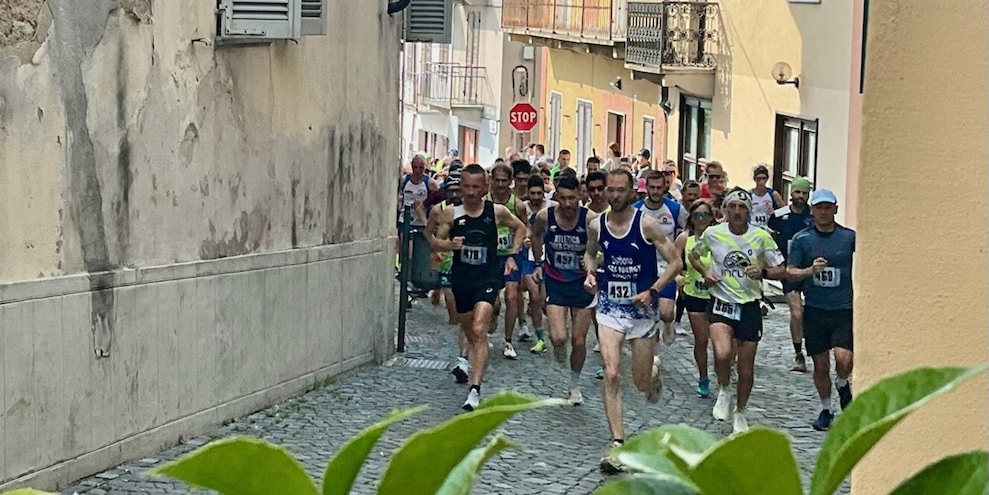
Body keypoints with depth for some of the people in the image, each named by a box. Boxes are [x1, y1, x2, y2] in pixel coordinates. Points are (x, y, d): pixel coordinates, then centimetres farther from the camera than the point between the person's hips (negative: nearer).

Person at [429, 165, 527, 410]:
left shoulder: (497, 212, -5)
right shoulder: (451, 213, -5)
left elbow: (520, 228, 13)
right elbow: (435, 241, 0)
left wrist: (512, 255, 4)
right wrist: (449, 244, -21)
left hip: (488, 277, -3)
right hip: (460, 277, 3)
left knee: (479, 330, -18)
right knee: (467, 328, 19)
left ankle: (475, 389, -22)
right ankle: (467, 359, 53)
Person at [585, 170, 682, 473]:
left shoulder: (646, 224, -12)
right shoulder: (596, 225, -1)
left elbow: (675, 262, -8)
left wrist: (652, 291, -19)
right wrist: (590, 272, 0)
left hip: (641, 309, -2)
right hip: (610, 308, 2)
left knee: (642, 384, 9)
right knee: (611, 375, -14)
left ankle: (654, 368, 48)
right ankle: (618, 445, -13)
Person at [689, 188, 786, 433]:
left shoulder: (761, 236, -4)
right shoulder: (712, 233, -3)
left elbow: (781, 270, 2)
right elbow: (694, 255, 16)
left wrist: (762, 272, -19)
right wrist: (705, 272, -3)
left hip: (749, 306, 1)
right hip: (721, 304, -1)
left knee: (746, 369, 8)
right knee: (722, 354, -27)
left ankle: (740, 413, 33)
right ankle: (724, 391, 4)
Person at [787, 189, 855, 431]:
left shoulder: (849, 237, 1)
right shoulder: (802, 239, 1)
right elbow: (790, 272, -1)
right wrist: (810, 270, -19)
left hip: (844, 308, -1)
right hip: (815, 309, 1)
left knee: (843, 358, -19)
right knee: (821, 366, 7)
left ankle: (843, 384, 15)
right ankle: (826, 409, 28)